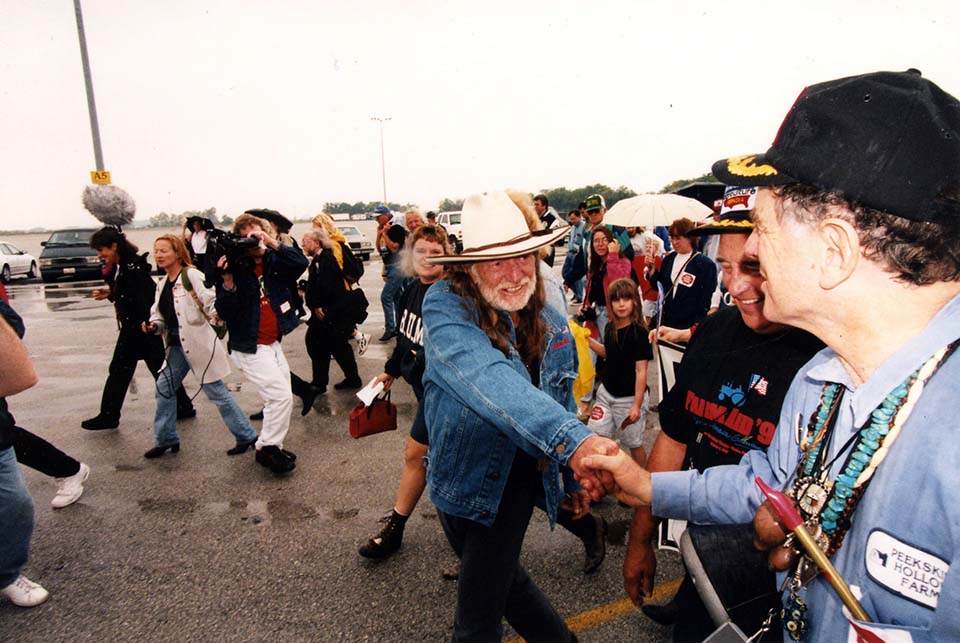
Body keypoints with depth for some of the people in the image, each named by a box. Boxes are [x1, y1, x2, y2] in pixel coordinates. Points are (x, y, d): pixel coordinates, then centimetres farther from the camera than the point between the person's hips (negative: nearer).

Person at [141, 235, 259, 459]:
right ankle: (165, 439, 27)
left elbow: (210, 301, -20)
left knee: (216, 390, -4)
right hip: (177, 345, 8)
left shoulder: (192, 275, -11)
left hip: (199, 343, -8)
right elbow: (160, 314, 17)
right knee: (164, 388, 10)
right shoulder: (163, 283, 12)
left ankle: (246, 436, 7)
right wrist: (154, 326, -3)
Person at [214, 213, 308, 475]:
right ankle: (268, 448, 7)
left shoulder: (273, 261, 1)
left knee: (280, 396, 14)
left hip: (273, 342, 7)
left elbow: (301, 264, -17)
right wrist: (228, 282, -31)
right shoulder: (234, 267, -12)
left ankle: (269, 446, 31)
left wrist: (273, 244, -23)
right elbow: (225, 313, -17)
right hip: (250, 347, -6)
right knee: (282, 396, -12)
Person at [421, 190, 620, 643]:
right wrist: (573, 440, -54)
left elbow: (562, 405, 7)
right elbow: (487, 378, -43)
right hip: (459, 479, 0)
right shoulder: (446, 306, -24)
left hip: (516, 483, 1)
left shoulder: (553, 325, -8)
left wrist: (576, 476, 11)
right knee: (501, 580, 24)